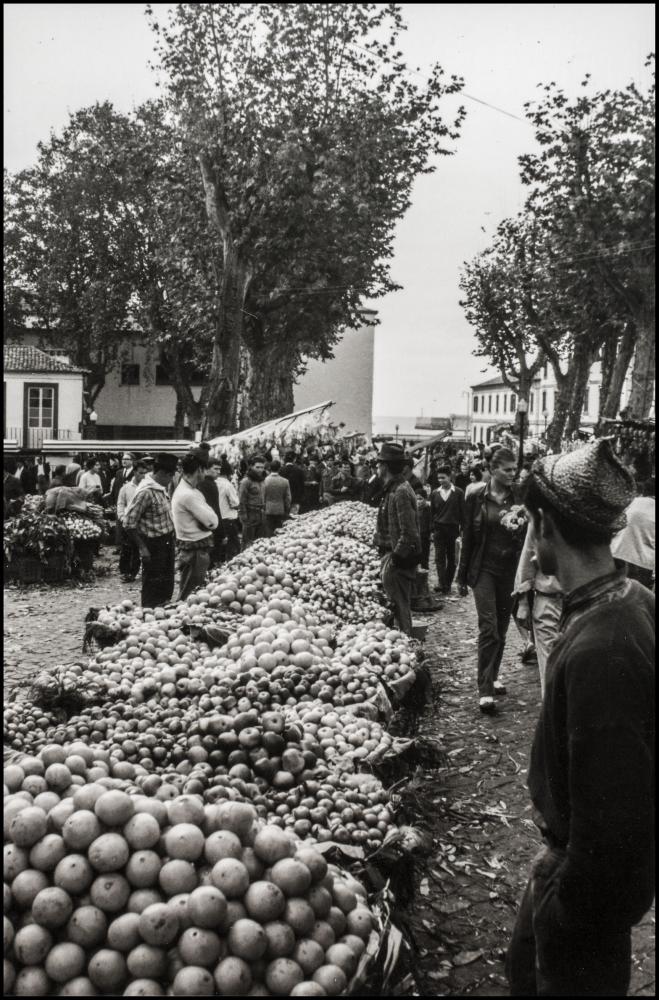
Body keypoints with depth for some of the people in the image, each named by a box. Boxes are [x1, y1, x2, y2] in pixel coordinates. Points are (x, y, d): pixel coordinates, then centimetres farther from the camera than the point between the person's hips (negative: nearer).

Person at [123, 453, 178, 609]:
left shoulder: (163, 487, 4)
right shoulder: (146, 492, -22)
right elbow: (129, 523, -20)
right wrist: (142, 548, -17)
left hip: (167, 542, 9)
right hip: (154, 545, -9)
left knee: (167, 584, 18)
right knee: (153, 587, 3)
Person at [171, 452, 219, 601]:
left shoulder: (184, 489, 12)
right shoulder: (188, 495, -21)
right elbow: (212, 522, -17)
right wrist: (206, 508, -2)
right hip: (195, 551, -10)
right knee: (190, 596, -3)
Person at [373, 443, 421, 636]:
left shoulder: (400, 492, -20)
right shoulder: (394, 488, 12)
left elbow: (408, 533, -24)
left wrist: (395, 559, -20)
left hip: (398, 561, -10)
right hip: (393, 556, 10)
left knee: (399, 607, -2)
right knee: (401, 607, 18)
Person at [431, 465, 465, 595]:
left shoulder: (458, 492, 0)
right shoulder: (434, 493, 7)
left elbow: (462, 512, 2)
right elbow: (432, 512, 10)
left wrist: (462, 529, -2)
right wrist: (431, 529, 5)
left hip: (453, 529, -1)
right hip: (439, 529, 1)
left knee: (451, 558, 5)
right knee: (439, 557, -7)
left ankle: (447, 584, 13)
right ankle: (441, 583, -11)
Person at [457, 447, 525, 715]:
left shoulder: (518, 498, 2)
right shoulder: (477, 498, -2)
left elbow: (528, 536, 6)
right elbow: (468, 537, 2)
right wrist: (462, 575, 4)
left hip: (510, 570, 3)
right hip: (484, 569, -3)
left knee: (501, 629, 12)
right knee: (489, 627, -10)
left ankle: (492, 677, 29)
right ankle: (485, 690, -8)